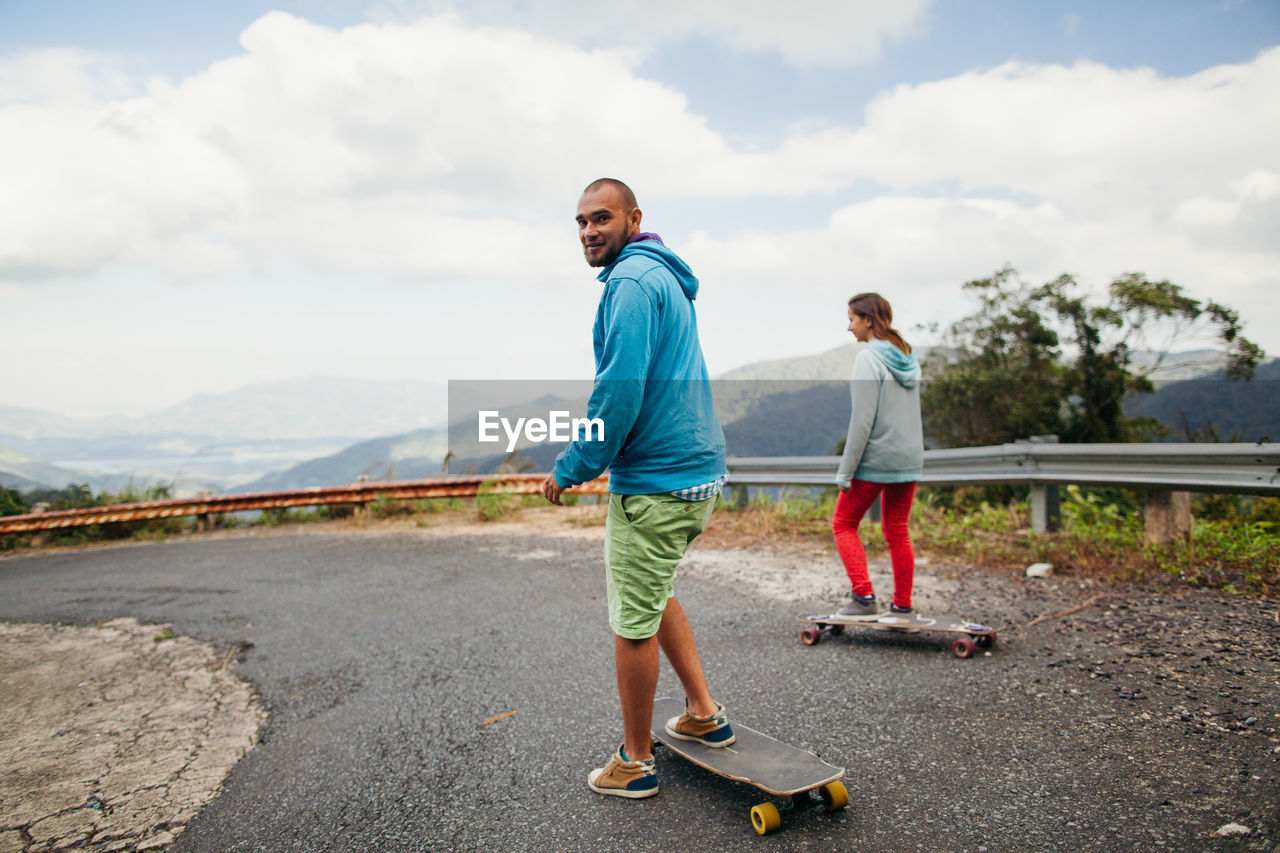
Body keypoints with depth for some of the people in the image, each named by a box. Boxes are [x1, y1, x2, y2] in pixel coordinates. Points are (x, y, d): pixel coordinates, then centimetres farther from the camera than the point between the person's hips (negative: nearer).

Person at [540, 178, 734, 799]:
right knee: (654, 596, 26)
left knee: (633, 624, 4)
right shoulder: (666, 277, 18)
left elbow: (621, 388, -23)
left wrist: (572, 469, -12)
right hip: (697, 469, 10)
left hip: (653, 482, -10)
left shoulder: (632, 281, -14)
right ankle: (704, 714, 32)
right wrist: (594, 458, 23)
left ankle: (634, 763, 20)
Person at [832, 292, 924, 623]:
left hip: (875, 460, -7)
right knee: (897, 531, 14)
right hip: (910, 459, 7)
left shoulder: (869, 358, -14)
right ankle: (902, 606, 19)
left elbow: (863, 419, -18)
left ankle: (864, 598, 0)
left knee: (844, 524, 7)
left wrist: (845, 470, -14)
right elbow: (910, 412, 14)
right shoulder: (908, 357, 11)